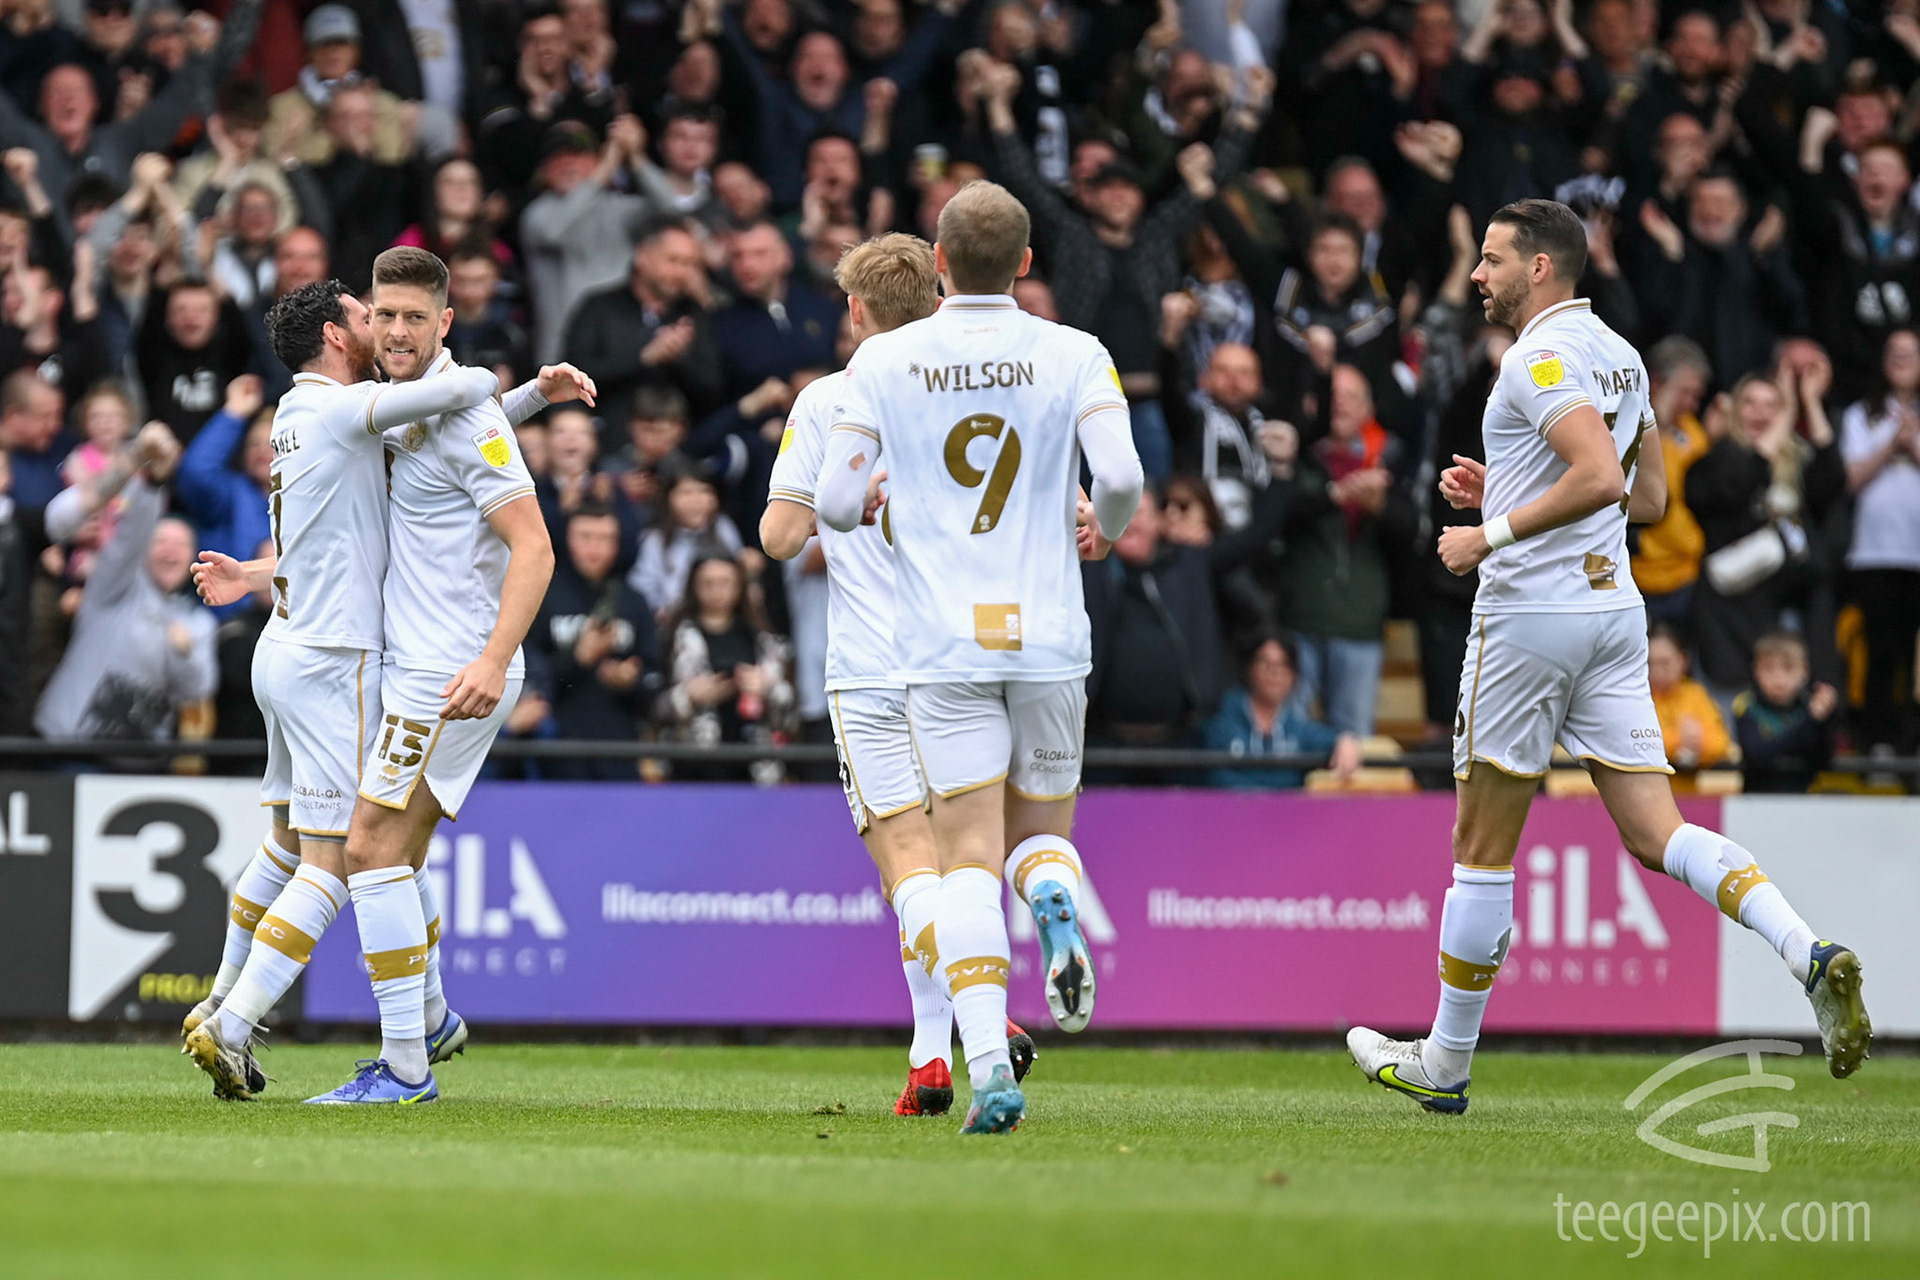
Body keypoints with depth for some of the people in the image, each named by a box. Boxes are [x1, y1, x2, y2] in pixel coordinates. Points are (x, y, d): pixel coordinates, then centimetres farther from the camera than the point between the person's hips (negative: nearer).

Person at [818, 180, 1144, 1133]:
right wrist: (1106, 523, 13)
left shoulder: (883, 360, 2)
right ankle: (1057, 908, -19)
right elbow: (1121, 477, -10)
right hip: (1049, 635, 1)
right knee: (1040, 826, 19)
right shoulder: (1073, 356, 1)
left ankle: (987, 1062, -20)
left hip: (942, 642, -1)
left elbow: (835, 501, 1)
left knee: (968, 853, -2)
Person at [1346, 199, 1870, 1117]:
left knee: (1483, 850, 3)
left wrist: (1494, 535, -18)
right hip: (1613, 609, 8)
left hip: (1530, 615, -8)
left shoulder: (1542, 359, -13)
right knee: (1658, 835, 0)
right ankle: (1811, 956, -24)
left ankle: (1444, 1066, 13)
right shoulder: (1619, 356, 15)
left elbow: (1601, 478, -26)